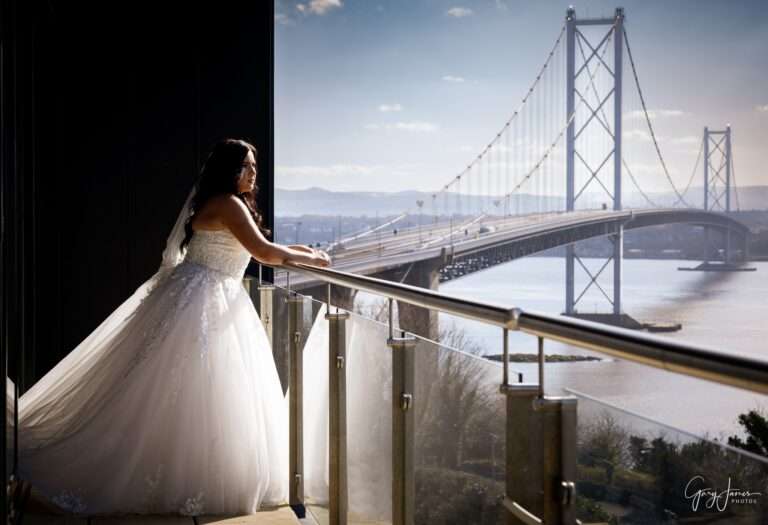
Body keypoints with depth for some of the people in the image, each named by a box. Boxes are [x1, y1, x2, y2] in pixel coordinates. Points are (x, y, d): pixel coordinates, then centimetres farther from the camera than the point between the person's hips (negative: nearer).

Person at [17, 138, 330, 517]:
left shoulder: (224, 204, 18)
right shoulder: (228, 204, -13)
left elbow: (251, 249, 26)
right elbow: (263, 252, -17)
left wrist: (297, 249, 19)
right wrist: (310, 259, -4)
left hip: (216, 303, 11)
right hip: (198, 301, -11)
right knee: (178, 398, -7)